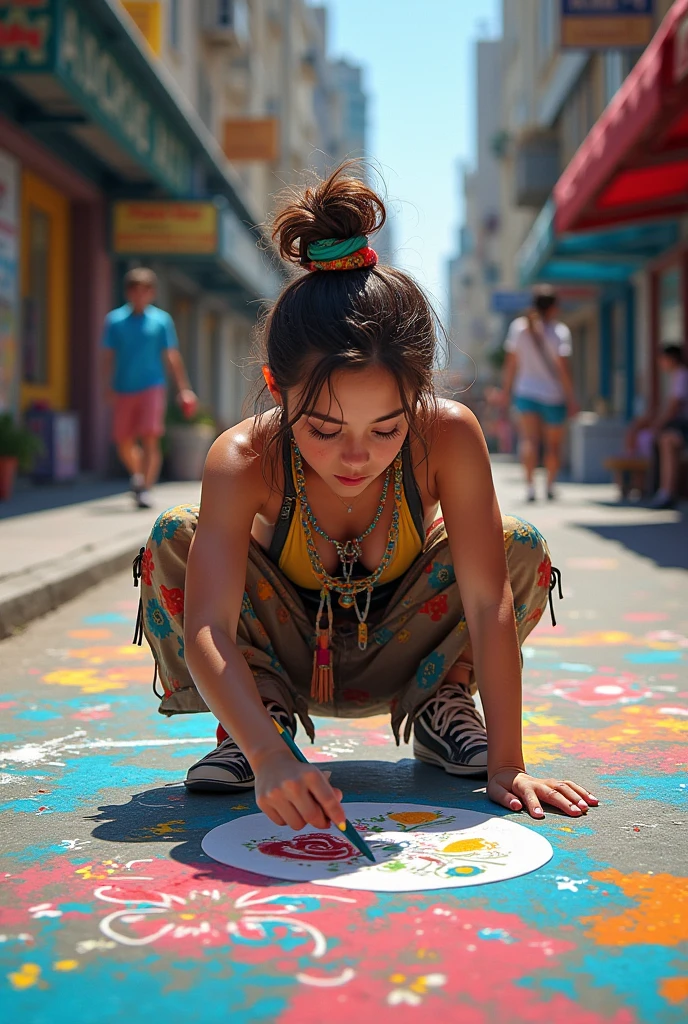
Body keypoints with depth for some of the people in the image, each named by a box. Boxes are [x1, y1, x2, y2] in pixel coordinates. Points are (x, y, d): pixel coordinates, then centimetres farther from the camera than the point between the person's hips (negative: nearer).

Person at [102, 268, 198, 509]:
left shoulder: (162, 320, 3)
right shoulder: (115, 320, 4)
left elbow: (172, 356, 6)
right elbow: (108, 356, 5)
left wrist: (184, 389, 4)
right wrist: (108, 386, -5)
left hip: (152, 387, -2)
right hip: (123, 389, 2)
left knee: (150, 438, -14)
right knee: (124, 443, 6)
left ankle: (145, 489, -11)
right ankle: (138, 474, 34)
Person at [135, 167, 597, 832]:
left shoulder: (449, 435, -31)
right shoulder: (244, 459, -33)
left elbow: (489, 603, -31)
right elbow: (207, 630, -42)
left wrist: (506, 766, -35)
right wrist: (268, 757, -58)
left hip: (392, 658, 1)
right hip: (284, 656, 0)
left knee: (523, 550, -23)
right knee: (172, 541, -26)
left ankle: (440, 704, -1)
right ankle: (262, 713, -8)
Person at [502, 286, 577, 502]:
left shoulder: (518, 327, 1)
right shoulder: (559, 331, -10)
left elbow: (510, 363, 4)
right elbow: (563, 367, -14)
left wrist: (507, 390, 14)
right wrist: (570, 397, -7)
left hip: (525, 392, 2)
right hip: (553, 395, -2)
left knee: (529, 439, -7)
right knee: (553, 444, 14)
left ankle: (530, 484, -25)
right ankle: (550, 486, 25)